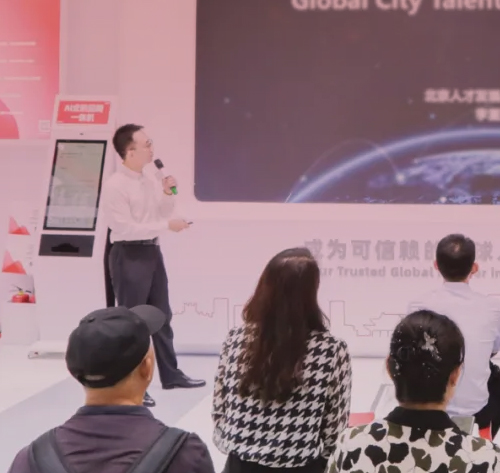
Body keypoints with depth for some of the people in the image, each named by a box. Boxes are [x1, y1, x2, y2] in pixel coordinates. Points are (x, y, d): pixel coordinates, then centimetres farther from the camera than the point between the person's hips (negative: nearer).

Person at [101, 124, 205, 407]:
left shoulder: (149, 180, 8)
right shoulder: (115, 186, -17)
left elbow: (163, 213, 18)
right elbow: (125, 228, -22)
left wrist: (168, 193, -2)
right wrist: (167, 225, -20)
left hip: (152, 251, 8)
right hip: (129, 256, -8)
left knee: (162, 315, 17)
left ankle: (171, 375, 29)